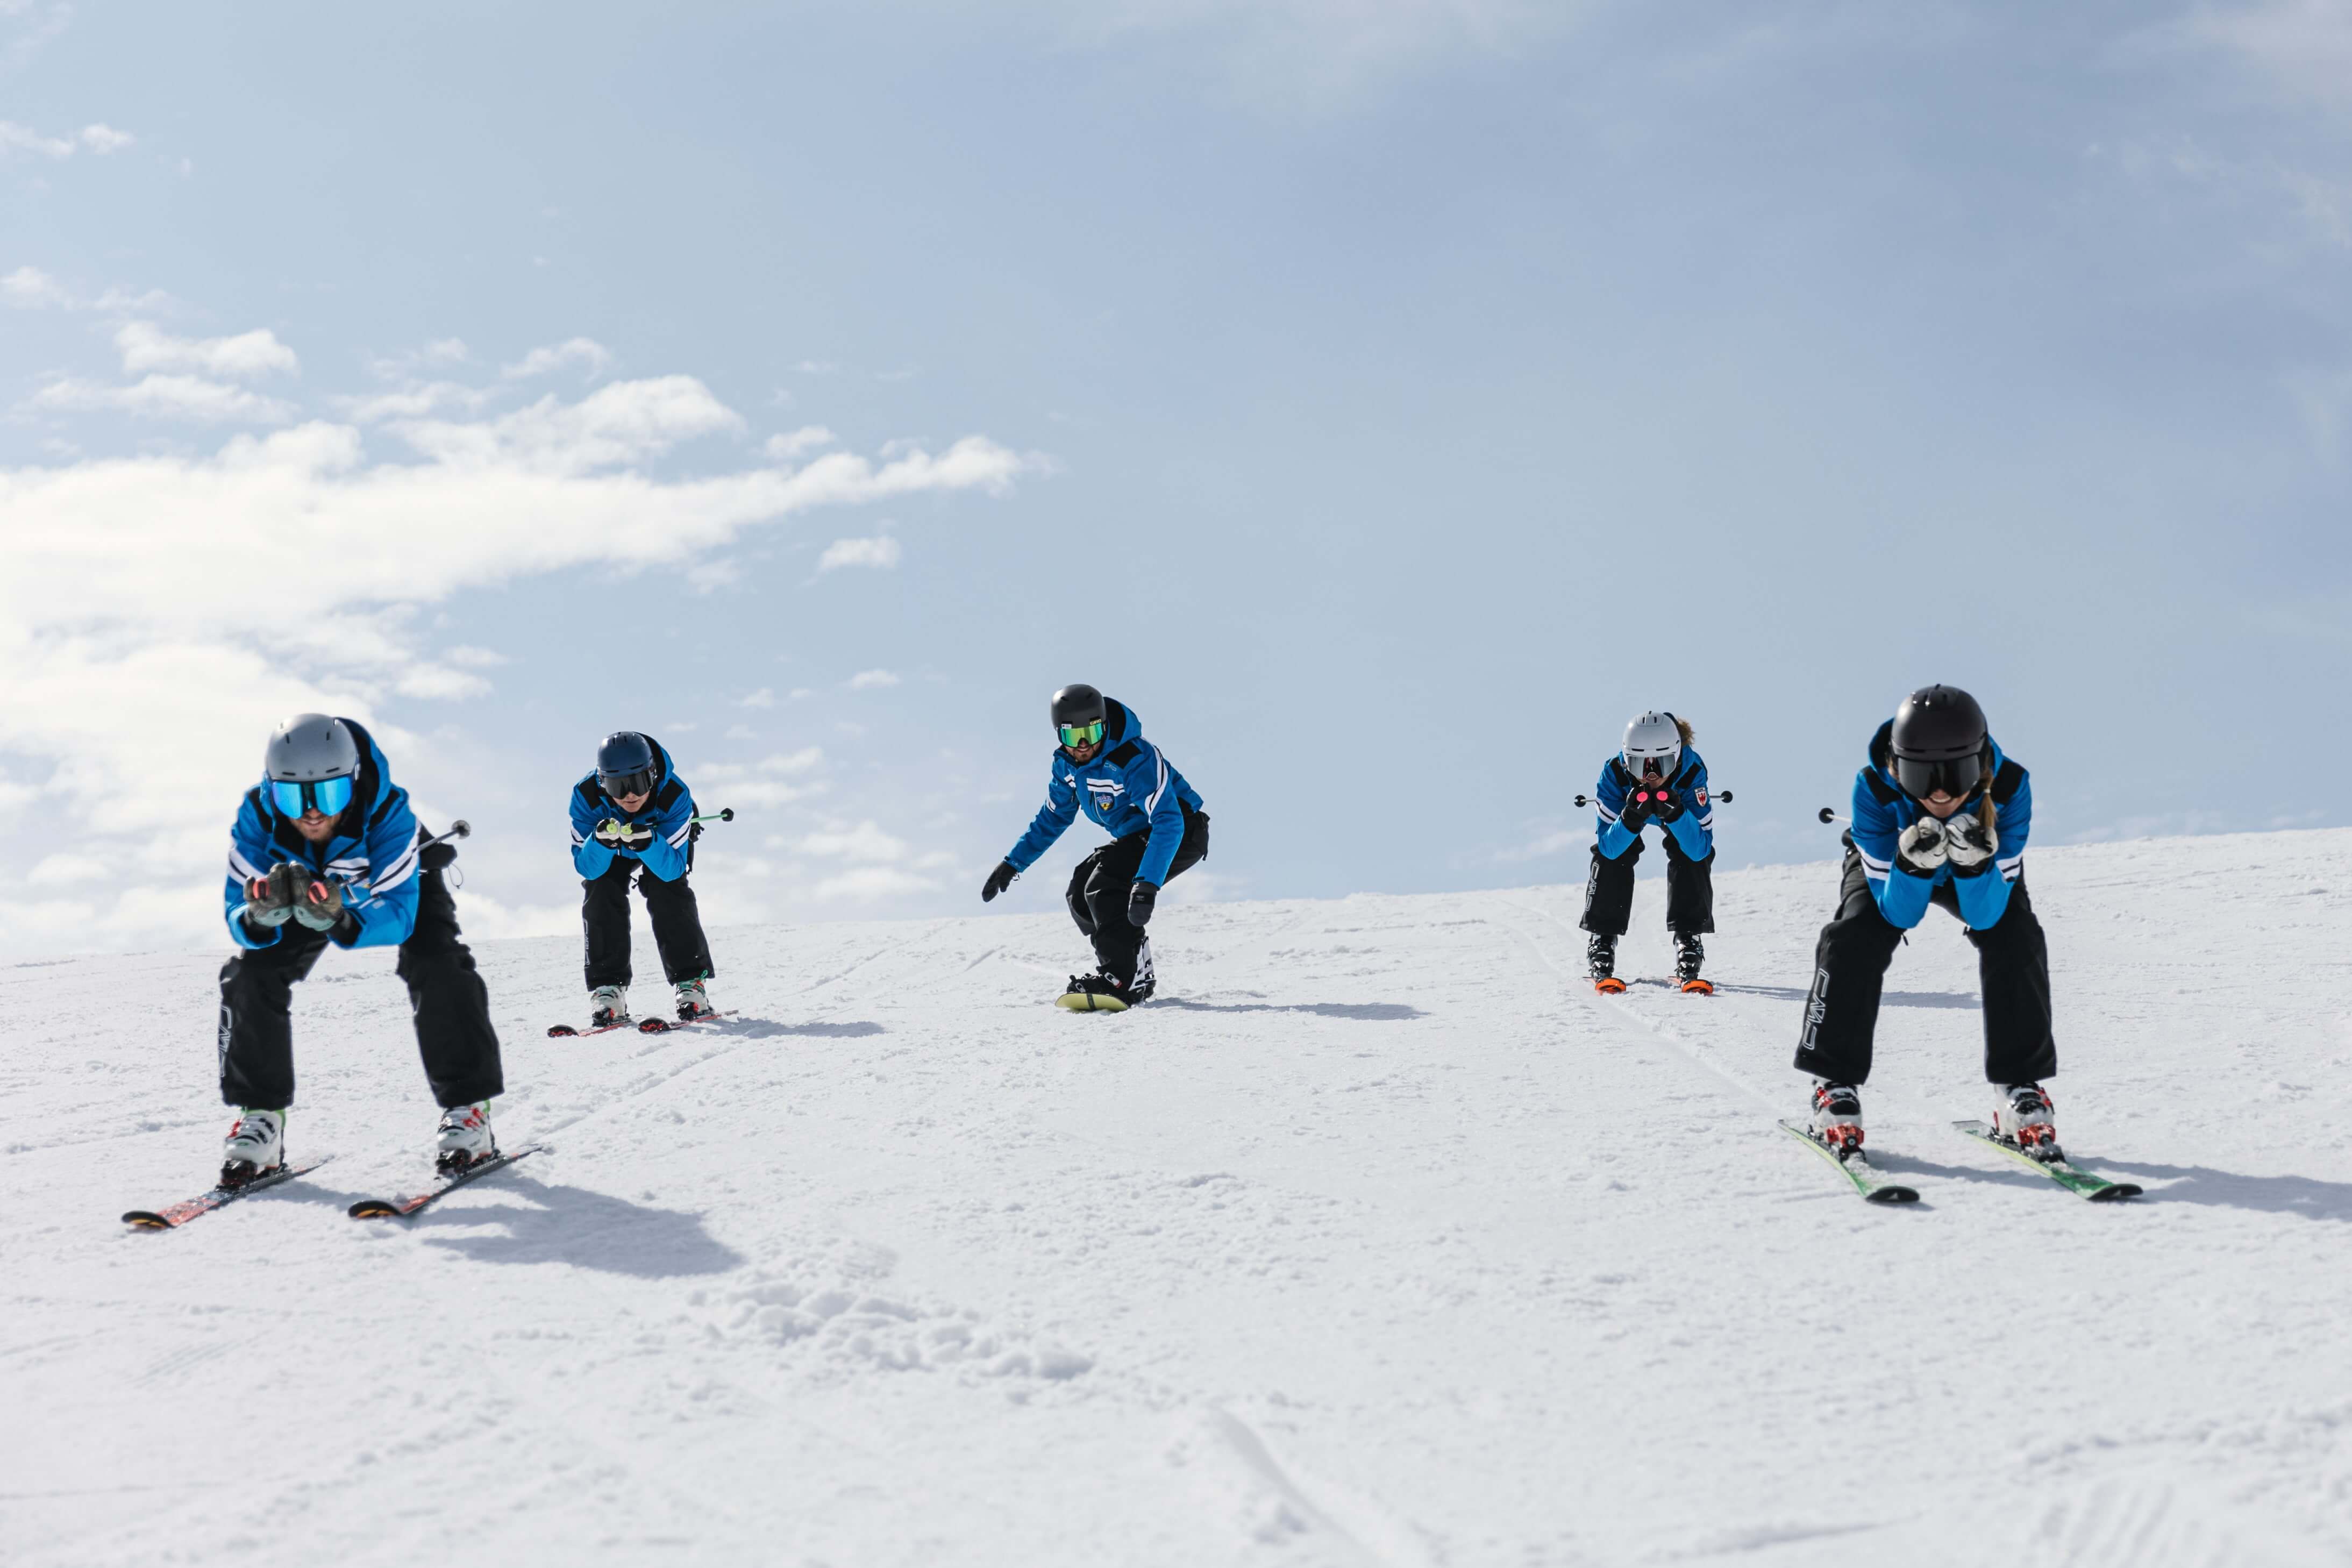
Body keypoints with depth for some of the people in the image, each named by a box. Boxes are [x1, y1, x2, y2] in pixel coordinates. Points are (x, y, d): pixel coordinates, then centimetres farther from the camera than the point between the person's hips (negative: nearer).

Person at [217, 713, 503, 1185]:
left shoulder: (386, 811, -43)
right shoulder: (257, 818, -35)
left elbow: (400, 914, -43)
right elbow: (239, 921, -32)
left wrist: (341, 921, -63)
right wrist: (261, 915, -57)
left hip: (395, 882, -3)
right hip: (308, 881, 3)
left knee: (437, 968, -26)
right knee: (251, 974, -14)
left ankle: (467, 1109, -18)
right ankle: (260, 1115, -2)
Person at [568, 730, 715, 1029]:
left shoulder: (675, 795, -40)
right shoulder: (586, 796, -37)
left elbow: (673, 869, -36)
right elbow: (587, 868, -32)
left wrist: (647, 843, -56)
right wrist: (602, 841, -54)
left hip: (663, 838, -1)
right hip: (613, 856, 1)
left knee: (667, 892, -23)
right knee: (600, 894, -20)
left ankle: (691, 982, -17)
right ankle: (607, 988, -14)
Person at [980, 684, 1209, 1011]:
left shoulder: (1136, 760, -32)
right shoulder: (1066, 763, -7)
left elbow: (1168, 823, -41)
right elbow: (1053, 817, 10)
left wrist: (1147, 885, -52)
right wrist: (1012, 864, 7)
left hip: (1179, 833, -9)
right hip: (1135, 836, 9)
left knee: (1105, 887, -25)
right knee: (1080, 893, 4)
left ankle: (1120, 980, -27)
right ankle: (1137, 975, 15)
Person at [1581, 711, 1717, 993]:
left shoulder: (1692, 771, -40)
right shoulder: (1615, 772, -40)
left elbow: (1700, 849, -38)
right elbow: (1609, 847, -36)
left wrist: (1675, 814, -55)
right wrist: (1632, 817, -55)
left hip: (1679, 811, 0)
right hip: (1625, 809, 0)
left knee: (1694, 857, -24)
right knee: (1611, 858, -23)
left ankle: (1688, 942, -13)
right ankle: (1602, 940, -11)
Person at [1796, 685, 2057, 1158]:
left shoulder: (2009, 788, -38)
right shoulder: (1874, 789, -39)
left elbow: (1984, 915, -32)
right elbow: (1898, 914, -32)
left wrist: (1976, 865, -52)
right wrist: (1914, 864, -52)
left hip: (1980, 869, 1)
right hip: (1889, 864, -1)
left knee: (2015, 940, -23)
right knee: (1854, 941, -25)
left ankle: (2020, 1089, -10)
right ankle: (1836, 1084, -11)